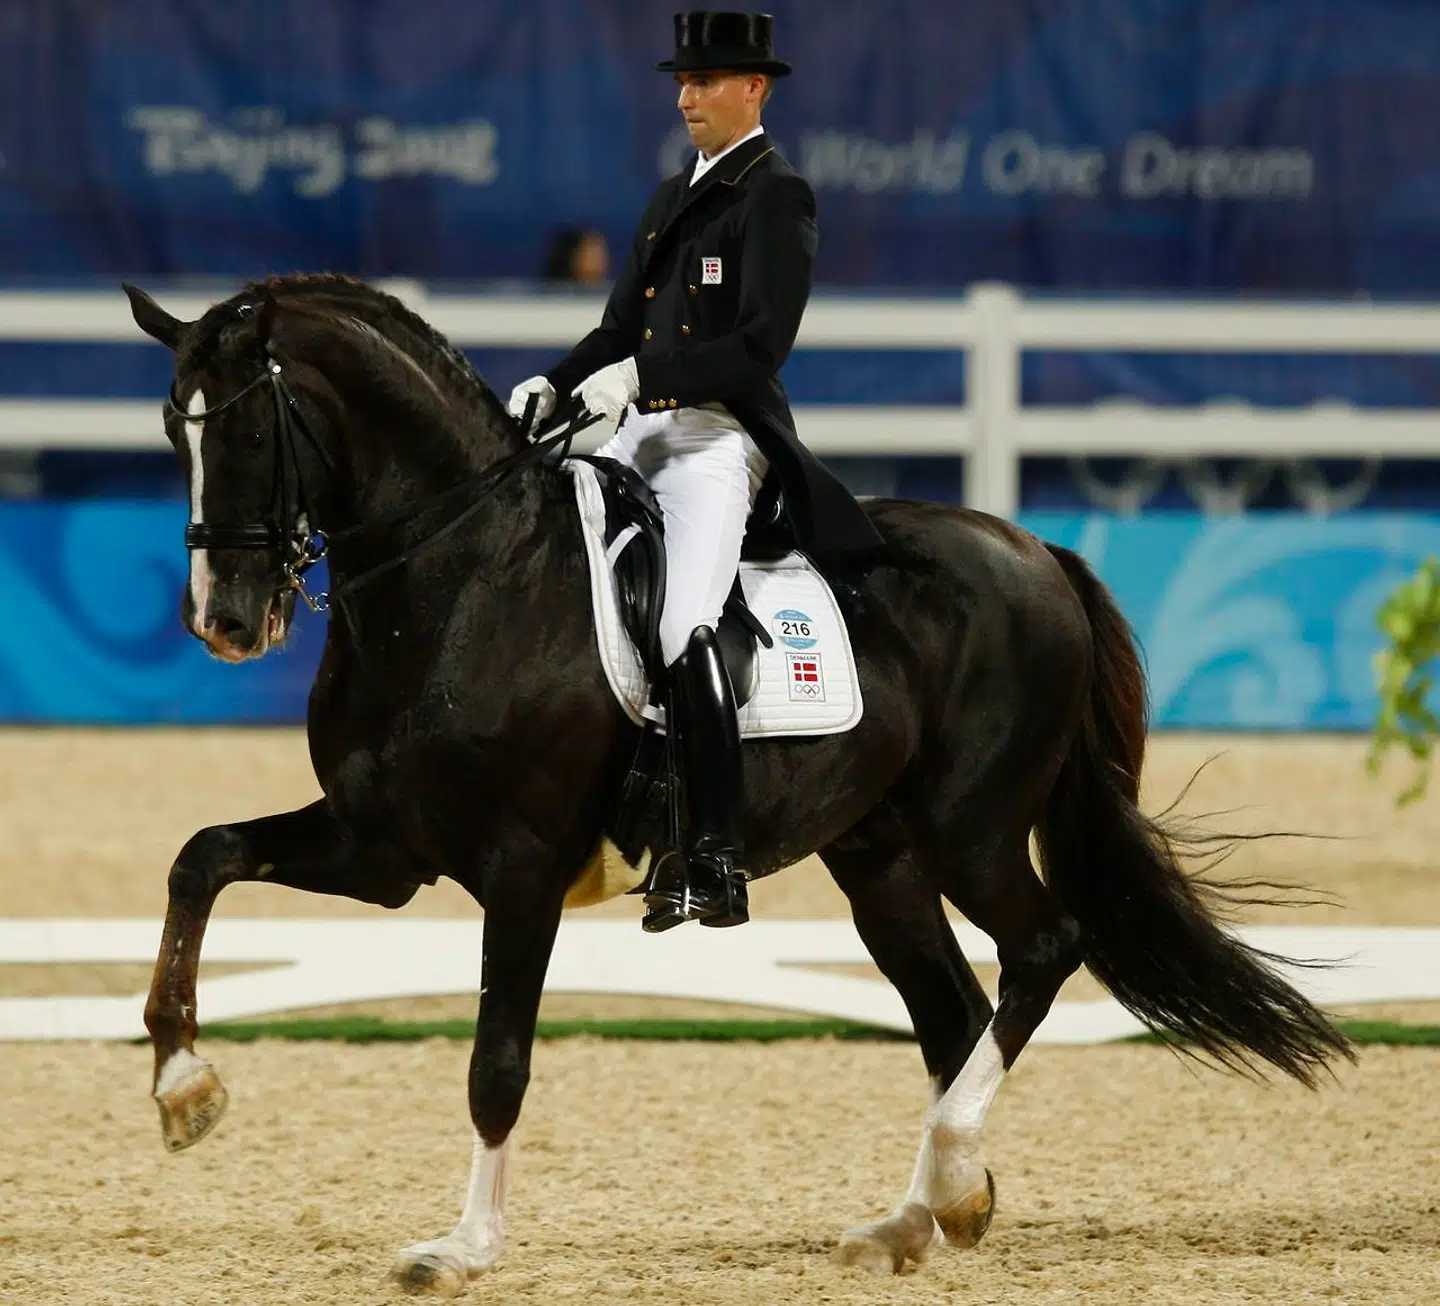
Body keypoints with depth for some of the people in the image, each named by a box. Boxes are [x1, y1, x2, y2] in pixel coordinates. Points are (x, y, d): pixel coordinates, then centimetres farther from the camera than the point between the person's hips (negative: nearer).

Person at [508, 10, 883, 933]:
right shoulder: (675, 197, 21)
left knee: (686, 629, -26)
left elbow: (760, 346, -15)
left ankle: (718, 861, -25)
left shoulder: (776, 197, -5)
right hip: (640, 436, 9)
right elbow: (623, 329, 22)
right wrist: (556, 387, 5)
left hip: (721, 436, -9)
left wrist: (640, 375, -20)